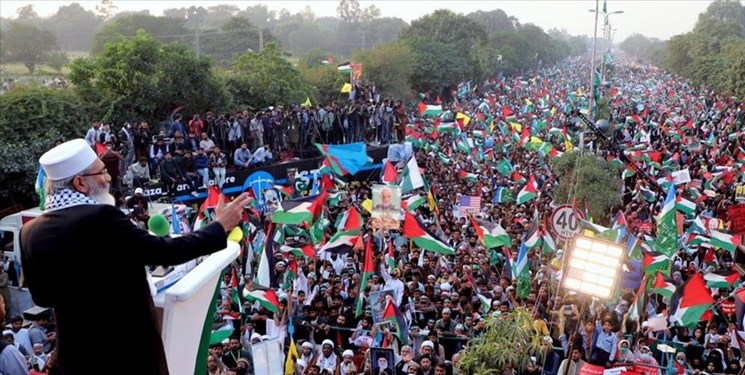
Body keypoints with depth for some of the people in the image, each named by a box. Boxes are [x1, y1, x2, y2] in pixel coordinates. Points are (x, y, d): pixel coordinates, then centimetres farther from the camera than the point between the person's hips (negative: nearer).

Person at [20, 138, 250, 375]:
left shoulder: (30, 232, -2)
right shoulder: (100, 217, -22)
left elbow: (41, 298, 8)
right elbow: (163, 252, -20)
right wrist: (220, 227, -10)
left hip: (76, 353, 6)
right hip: (128, 348, -5)